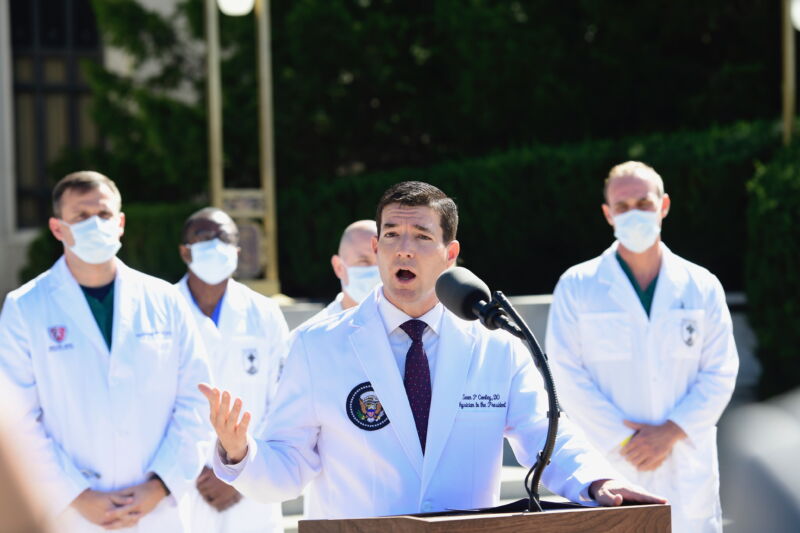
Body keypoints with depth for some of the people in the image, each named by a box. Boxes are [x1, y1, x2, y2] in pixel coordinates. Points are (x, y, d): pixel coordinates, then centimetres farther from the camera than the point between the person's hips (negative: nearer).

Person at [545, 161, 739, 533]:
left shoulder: (702, 287, 8)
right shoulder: (576, 287, 3)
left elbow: (720, 373, 5)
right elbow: (566, 376, -3)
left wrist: (670, 433, -9)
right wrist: (623, 441, -10)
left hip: (686, 471, 2)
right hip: (609, 467, -2)